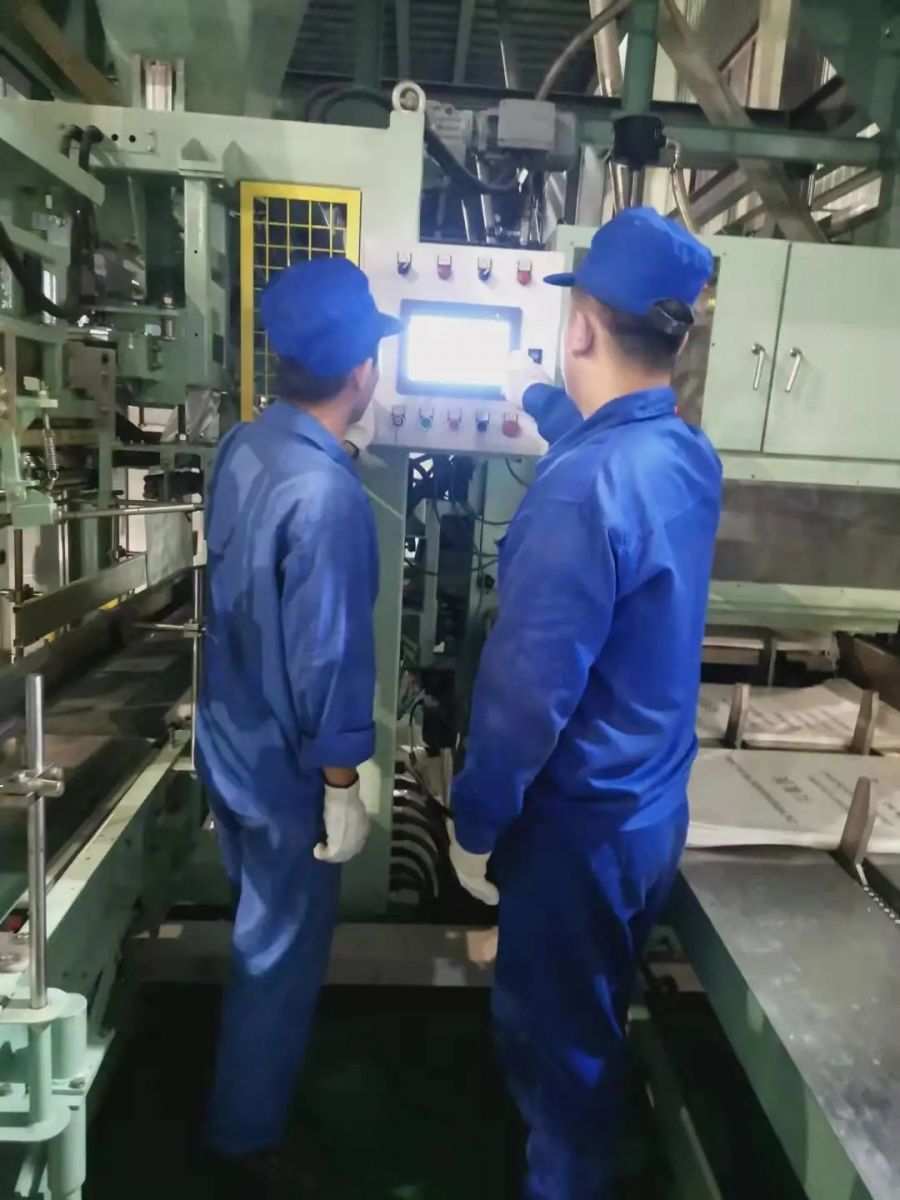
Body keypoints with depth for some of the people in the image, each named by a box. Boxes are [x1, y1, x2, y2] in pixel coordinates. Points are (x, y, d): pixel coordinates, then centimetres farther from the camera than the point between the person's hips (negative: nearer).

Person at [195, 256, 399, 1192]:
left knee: (259, 921, 30)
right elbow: (326, 657, -25)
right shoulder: (327, 494, -29)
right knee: (282, 949, 14)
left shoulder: (241, 447, -2)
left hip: (226, 738, 9)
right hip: (283, 764, -9)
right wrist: (341, 784, -15)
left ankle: (248, 1089, 57)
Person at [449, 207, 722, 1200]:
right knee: (593, 1026, 30)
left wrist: (474, 822, -13)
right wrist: (542, 399, 40)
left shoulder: (581, 490, -29)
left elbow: (527, 689, -27)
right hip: (653, 807, 9)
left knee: (551, 1040, 16)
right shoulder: (690, 457, -1)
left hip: (580, 820, -9)